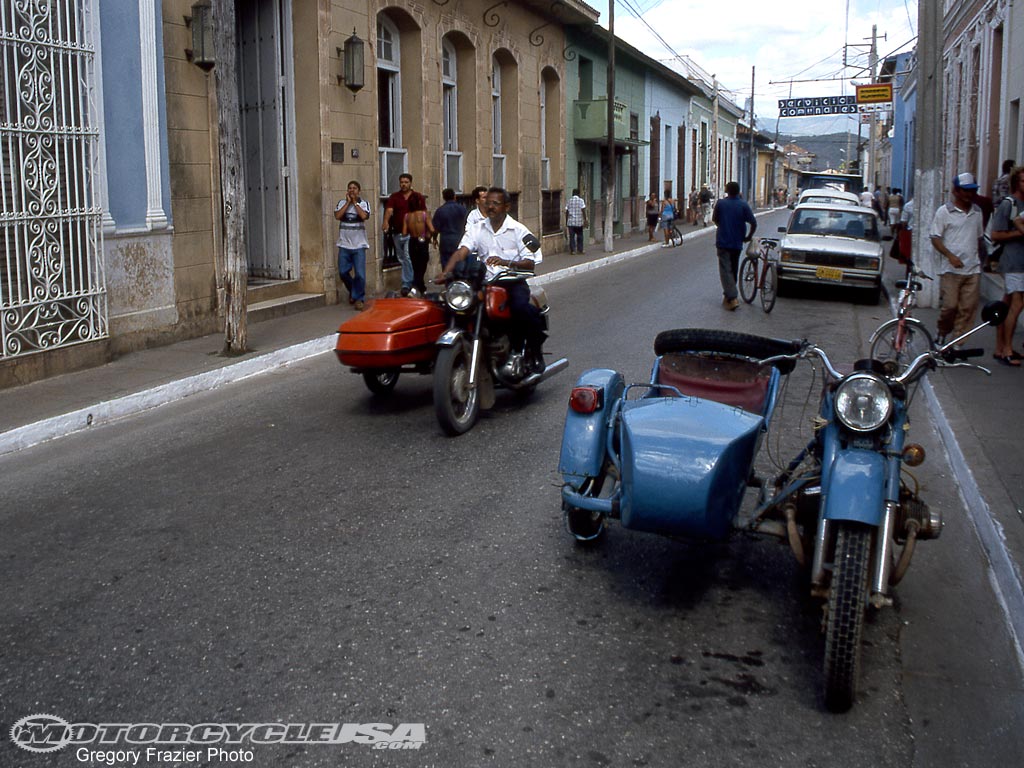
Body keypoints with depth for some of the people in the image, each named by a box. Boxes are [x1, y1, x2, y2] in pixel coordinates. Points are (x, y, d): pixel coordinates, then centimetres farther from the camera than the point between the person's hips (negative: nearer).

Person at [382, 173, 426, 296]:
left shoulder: (418, 197, 2)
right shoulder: (394, 197, 4)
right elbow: (389, 210, -12)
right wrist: (386, 221, -32)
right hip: (397, 233, 4)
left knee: (408, 257, -15)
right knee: (402, 259, 13)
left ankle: (406, 285, -12)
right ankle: (411, 282, 28)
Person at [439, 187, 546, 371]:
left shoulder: (518, 230, 3)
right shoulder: (477, 230, 12)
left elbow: (530, 264, -4)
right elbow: (461, 252, -3)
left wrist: (505, 262, -22)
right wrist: (446, 273, -23)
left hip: (513, 281, -3)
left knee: (521, 307, -34)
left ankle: (535, 349, -8)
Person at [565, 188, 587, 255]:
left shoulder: (569, 201, 5)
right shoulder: (580, 200, -4)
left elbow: (567, 212, 6)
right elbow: (583, 211, -10)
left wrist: (566, 222, 12)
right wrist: (585, 220, -7)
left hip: (570, 222, 2)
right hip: (579, 222, -2)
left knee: (571, 236, 5)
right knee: (579, 236, 9)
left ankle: (572, 250, 3)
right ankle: (580, 250, 10)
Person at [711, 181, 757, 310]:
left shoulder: (720, 203, -5)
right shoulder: (743, 204, -4)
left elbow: (714, 219, 9)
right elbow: (753, 223, -9)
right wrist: (748, 237, 7)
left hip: (723, 242, -2)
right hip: (737, 242, 2)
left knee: (725, 270, -5)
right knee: (733, 270, 18)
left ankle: (732, 298, -20)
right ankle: (729, 294, 29)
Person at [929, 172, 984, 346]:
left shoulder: (977, 212, 13)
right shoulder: (944, 212, -2)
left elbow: (978, 237, 22)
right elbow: (935, 239, -4)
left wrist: (979, 259, 15)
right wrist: (950, 256, -16)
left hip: (973, 269, 4)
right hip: (950, 269, -4)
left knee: (968, 308, 0)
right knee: (949, 306, -6)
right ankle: (942, 334, 20)